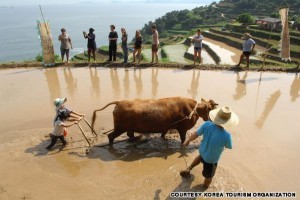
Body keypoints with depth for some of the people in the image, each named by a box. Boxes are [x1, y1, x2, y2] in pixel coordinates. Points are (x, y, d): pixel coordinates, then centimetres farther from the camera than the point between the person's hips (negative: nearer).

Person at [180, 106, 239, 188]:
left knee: (200, 157, 41)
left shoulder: (207, 125, -28)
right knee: (209, 176, 26)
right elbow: (229, 147, -15)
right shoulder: (226, 135, -38)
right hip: (212, 159, -4)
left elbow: (196, 134, -12)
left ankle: (188, 169, 49)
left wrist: (187, 141, 7)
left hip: (202, 151, 4)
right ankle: (205, 188, 52)